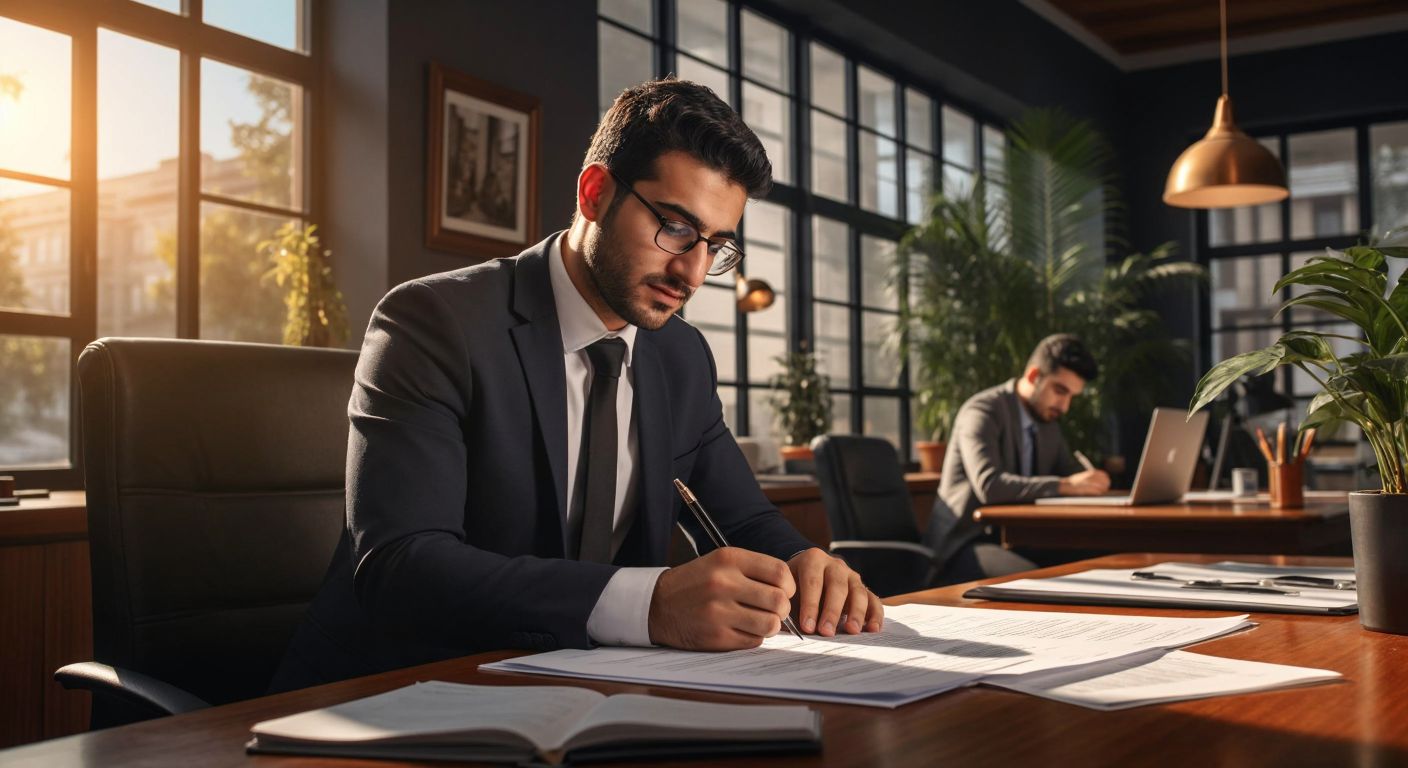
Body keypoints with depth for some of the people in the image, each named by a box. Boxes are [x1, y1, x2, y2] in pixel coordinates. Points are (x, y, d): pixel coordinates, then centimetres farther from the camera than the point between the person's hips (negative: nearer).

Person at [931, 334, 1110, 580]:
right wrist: (1064, 485, -32)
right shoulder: (982, 411, -14)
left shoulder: (1046, 421, 14)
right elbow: (989, 486, -28)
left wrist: (1090, 481, -8)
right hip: (965, 545, -8)